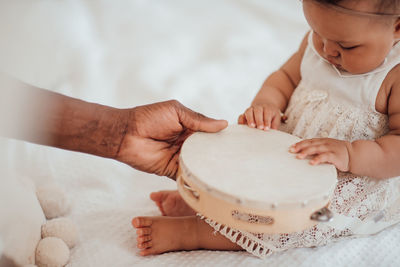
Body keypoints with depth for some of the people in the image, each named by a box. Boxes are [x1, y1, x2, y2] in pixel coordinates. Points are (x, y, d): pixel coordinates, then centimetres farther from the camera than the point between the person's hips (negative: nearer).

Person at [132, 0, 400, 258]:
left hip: (362, 177, -7)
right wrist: (266, 104, -14)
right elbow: (286, 77, 9)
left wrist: (349, 155, -43)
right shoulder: (318, 41, -6)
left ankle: (193, 233, -28)